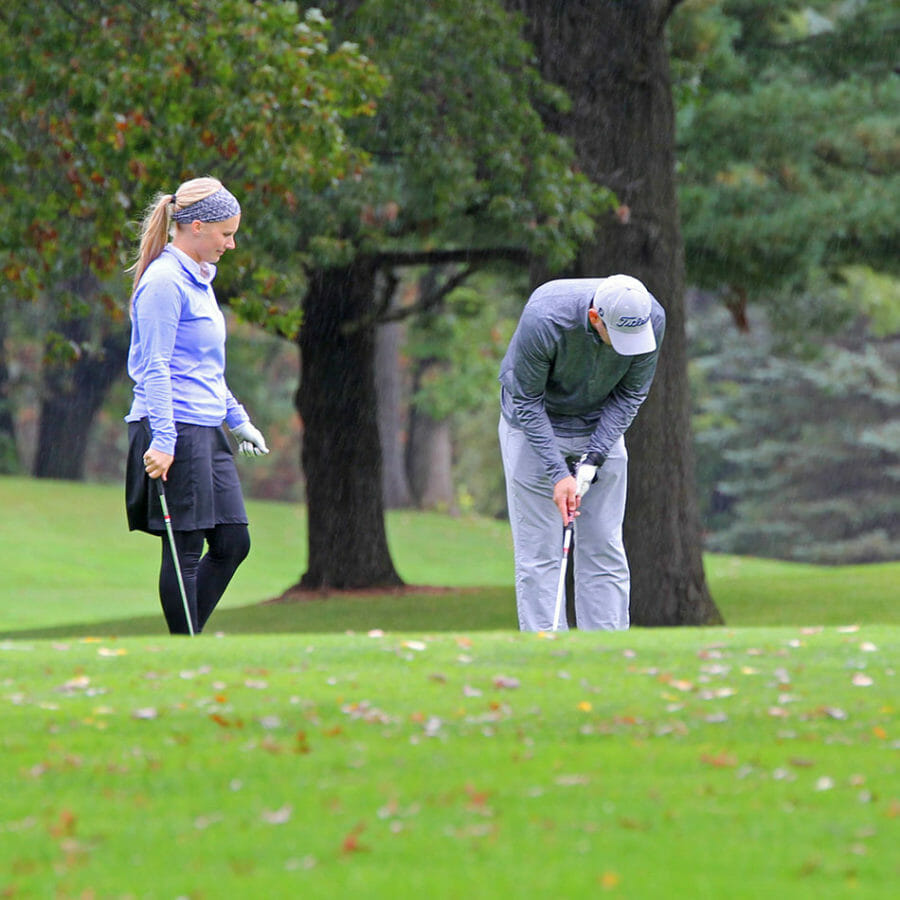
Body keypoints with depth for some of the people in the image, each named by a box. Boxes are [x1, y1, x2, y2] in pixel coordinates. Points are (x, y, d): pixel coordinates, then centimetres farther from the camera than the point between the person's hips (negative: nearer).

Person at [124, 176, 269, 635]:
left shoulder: (198, 279, 17)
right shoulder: (164, 283, -13)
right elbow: (155, 369, -18)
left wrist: (237, 418, 28)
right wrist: (163, 439, -24)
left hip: (207, 431, 10)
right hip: (175, 433, -10)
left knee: (233, 543, 8)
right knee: (185, 550, -4)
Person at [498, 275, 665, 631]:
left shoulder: (651, 317, -23)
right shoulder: (543, 320, -34)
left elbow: (630, 395, -10)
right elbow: (526, 401, -21)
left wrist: (591, 462, -18)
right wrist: (558, 473, -26)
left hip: (601, 427, 3)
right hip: (535, 427, -3)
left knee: (604, 549, 0)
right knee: (539, 551, -7)